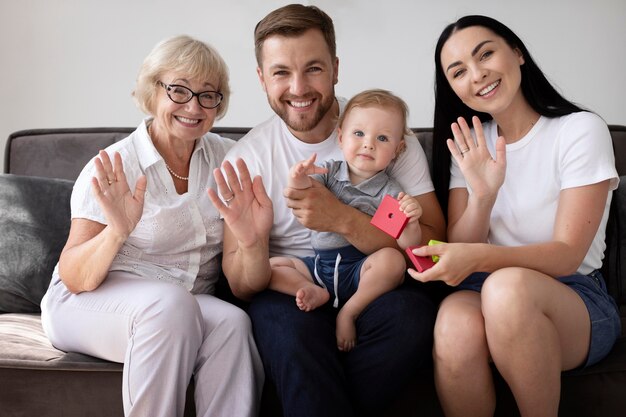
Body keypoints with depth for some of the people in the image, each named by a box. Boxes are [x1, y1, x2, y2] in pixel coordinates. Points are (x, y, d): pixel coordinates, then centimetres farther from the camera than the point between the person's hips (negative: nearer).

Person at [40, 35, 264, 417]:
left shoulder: (226, 157, 3)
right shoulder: (114, 168, -8)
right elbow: (74, 279, -12)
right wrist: (117, 232, -31)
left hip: (189, 308, 3)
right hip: (89, 304, -3)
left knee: (232, 322, -29)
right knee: (170, 301, -33)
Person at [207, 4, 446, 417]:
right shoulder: (247, 159, -3)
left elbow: (431, 246, -11)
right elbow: (242, 287, -3)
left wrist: (343, 219, -27)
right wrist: (251, 245, -27)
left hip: (377, 284, 2)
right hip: (287, 290, -1)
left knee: (412, 315, -32)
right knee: (292, 332, -35)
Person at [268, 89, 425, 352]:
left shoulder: (389, 191, -2)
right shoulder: (329, 172, 7)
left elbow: (407, 245, -9)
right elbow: (303, 193, -9)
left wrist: (411, 221, -31)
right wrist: (298, 180, -31)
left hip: (362, 267, -3)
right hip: (318, 264, 3)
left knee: (392, 260, -33)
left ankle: (348, 311, -16)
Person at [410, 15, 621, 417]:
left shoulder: (581, 130, -7)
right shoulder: (470, 145, 7)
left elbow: (567, 256, -13)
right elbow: (459, 252, 1)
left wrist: (477, 257, -31)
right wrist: (483, 196, -20)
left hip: (573, 297, -2)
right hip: (486, 292, 3)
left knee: (507, 286, -37)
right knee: (454, 321, -34)